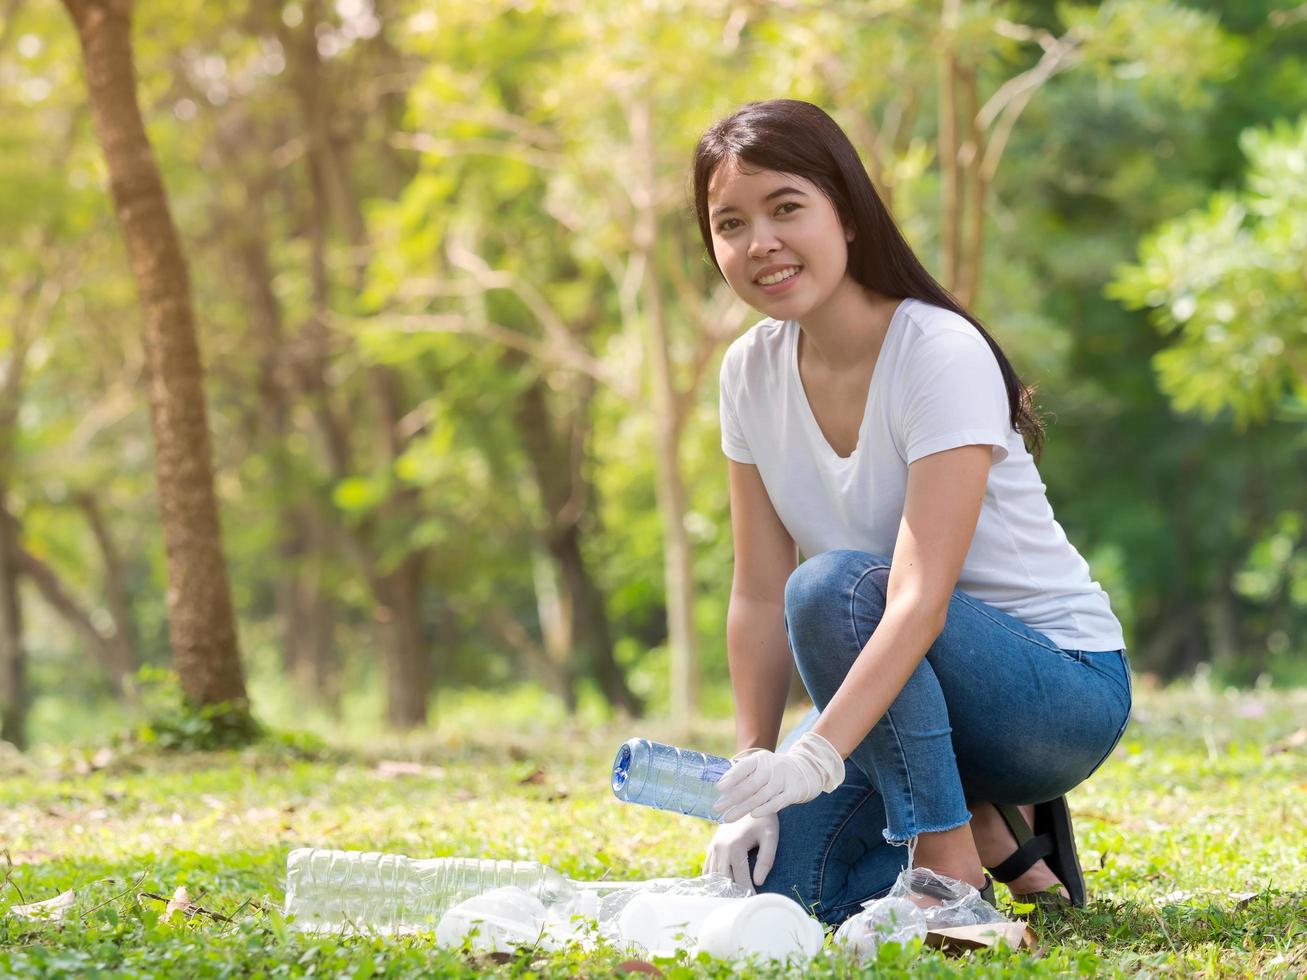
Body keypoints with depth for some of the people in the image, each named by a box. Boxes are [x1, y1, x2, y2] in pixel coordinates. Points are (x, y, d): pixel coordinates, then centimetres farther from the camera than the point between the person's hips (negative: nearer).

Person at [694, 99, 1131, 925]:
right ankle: (990, 823, 10)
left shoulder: (942, 356, -22)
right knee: (772, 884, -14)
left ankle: (955, 865, -20)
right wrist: (754, 776, -9)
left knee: (837, 585, -32)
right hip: (898, 676, 7)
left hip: (1065, 688, -7)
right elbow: (759, 598, -1)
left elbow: (920, 598, -32)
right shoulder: (753, 371, -2)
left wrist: (816, 755, -44)